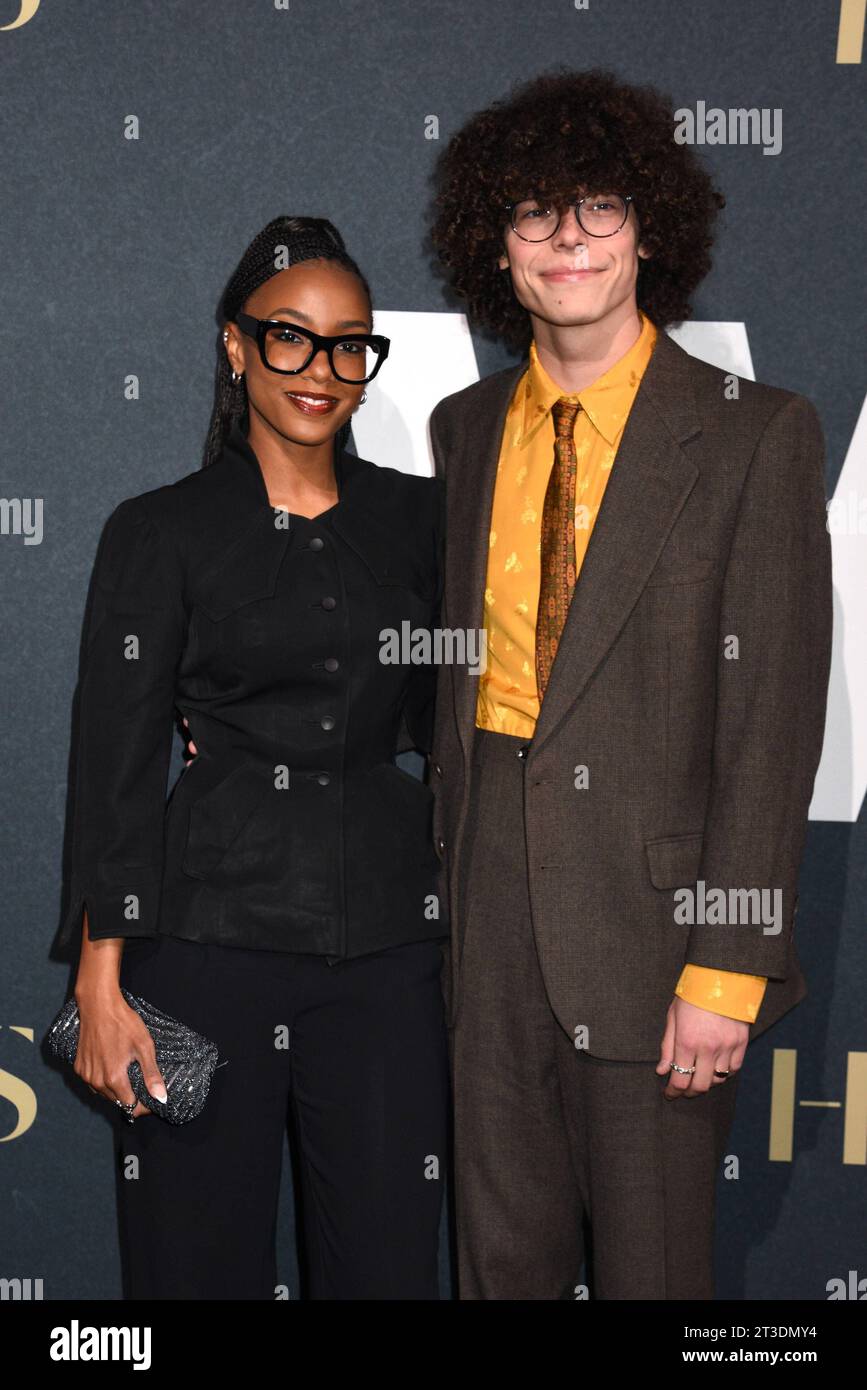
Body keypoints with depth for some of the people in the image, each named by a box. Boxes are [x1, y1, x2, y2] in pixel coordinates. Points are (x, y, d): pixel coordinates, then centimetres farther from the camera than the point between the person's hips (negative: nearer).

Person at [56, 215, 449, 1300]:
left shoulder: (417, 518, 9)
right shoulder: (162, 533, 0)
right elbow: (115, 766, -4)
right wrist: (100, 985, -8)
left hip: (385, 940, 3)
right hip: (210, 936, -2)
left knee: (388, 1259, 7)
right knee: (200, 1258, 7)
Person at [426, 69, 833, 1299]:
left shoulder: (756, 435, -8)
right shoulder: (465, 428, 8)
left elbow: (774, 716, -11)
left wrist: (727, 966, -15)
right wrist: (449, 865, 6)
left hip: (652, 904, -4)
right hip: (492, 894, 4)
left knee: (650, 1258, 9)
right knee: (502, 1247, 16)